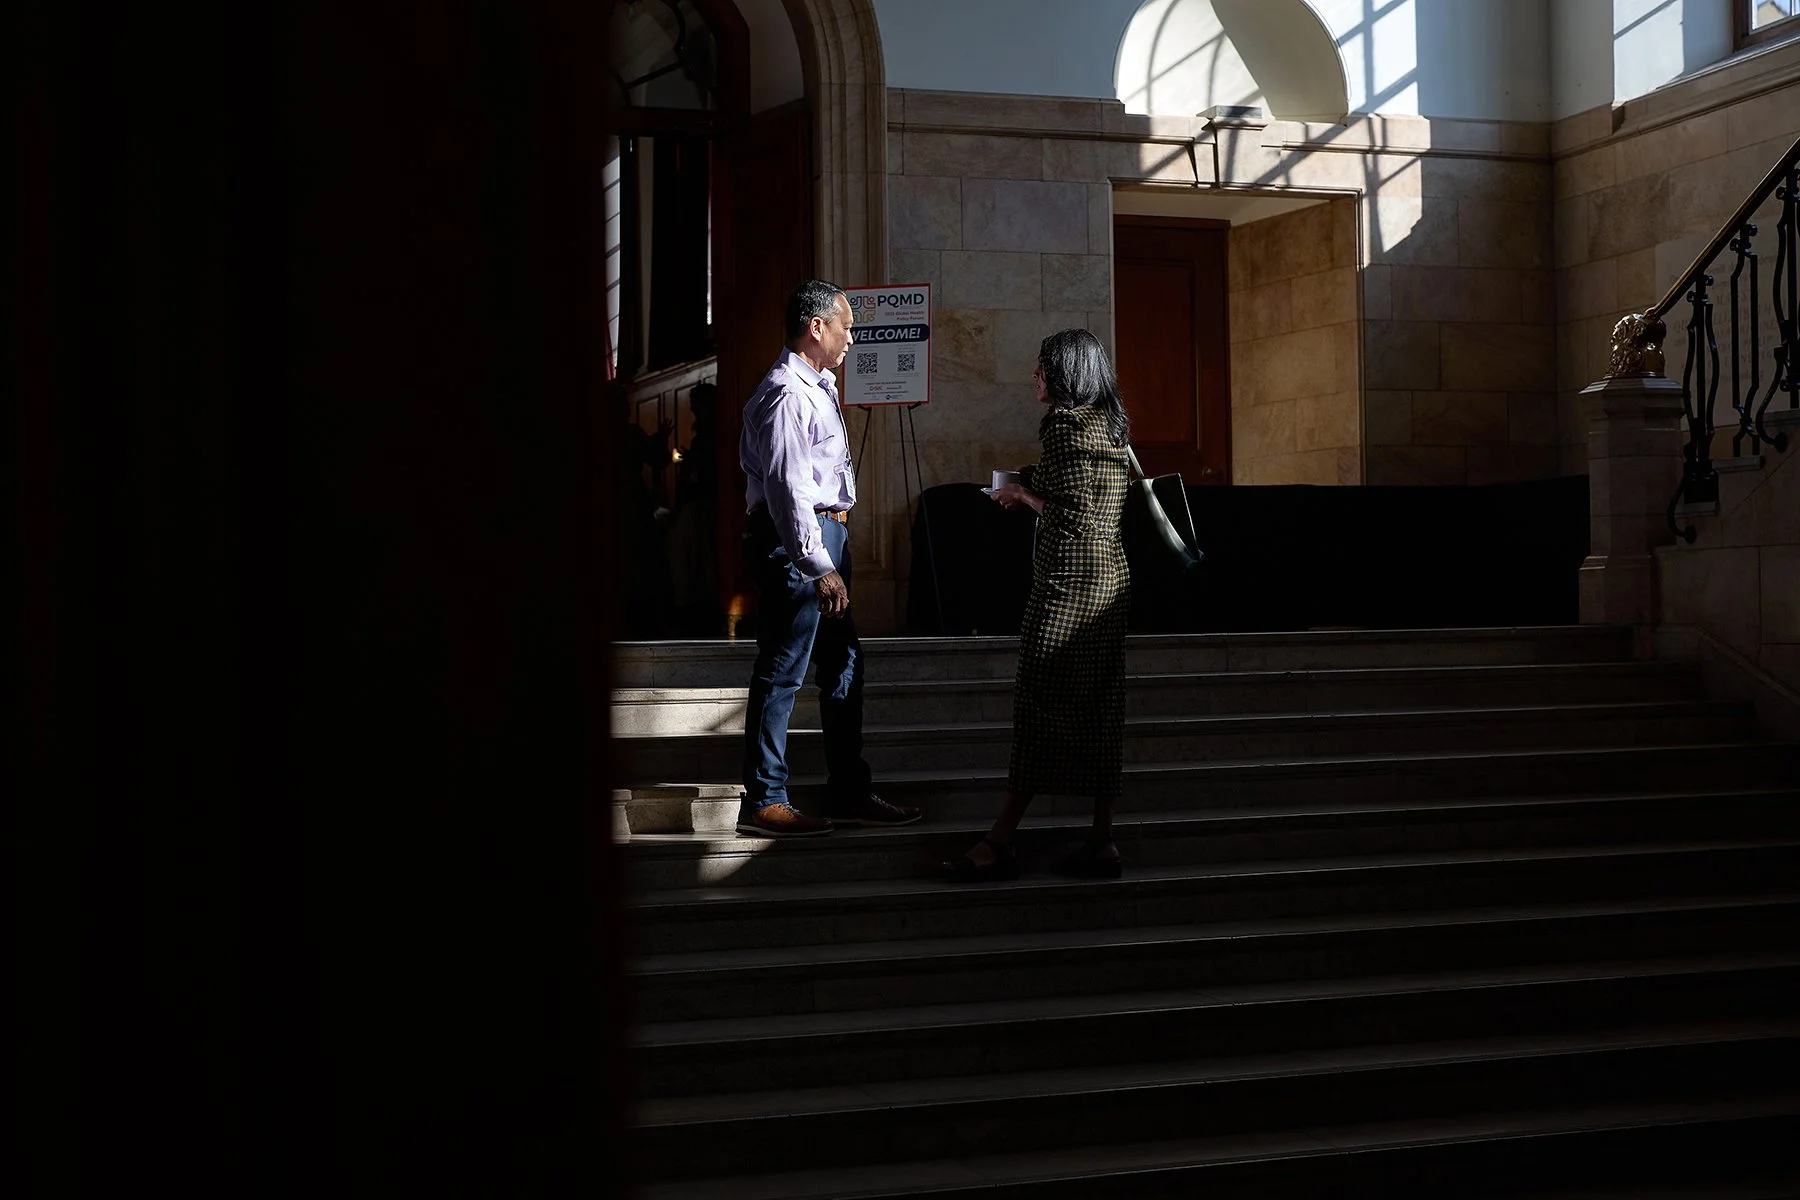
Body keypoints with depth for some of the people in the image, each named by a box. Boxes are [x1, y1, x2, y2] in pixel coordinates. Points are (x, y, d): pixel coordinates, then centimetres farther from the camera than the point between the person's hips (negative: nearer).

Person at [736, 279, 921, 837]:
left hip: (824, 537, 11)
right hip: (797, 541, -11)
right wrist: (819, 566, -25)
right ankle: (764, 802, 1)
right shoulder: (788, 394, -16)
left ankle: (849, 793, 21)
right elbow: (787, 487, -23)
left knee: (843, 662, 14)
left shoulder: (815, 388, 17)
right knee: (782, 671, -6)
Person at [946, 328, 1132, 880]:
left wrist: (1021, 493, 0)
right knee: (1099, 709, 7)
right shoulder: (1109, 424, 16)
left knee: (1040, 705, -9)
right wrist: (1032, 489, 18)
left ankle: (999, 843, -8)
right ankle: (1102, 841, 8)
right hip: (1111, 572, 9)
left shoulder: (1067, 424, -11)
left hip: (1069, 579, -9)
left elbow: (1073, 515, -15)